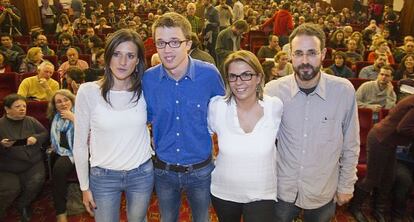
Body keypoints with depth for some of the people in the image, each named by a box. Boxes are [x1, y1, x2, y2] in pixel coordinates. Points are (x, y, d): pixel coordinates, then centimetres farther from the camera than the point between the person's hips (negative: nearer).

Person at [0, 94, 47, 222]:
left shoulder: (31, 121, 7)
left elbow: (45, 133, 12)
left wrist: (36, 138, -8)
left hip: (33, 164, 2)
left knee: (36, 181, -22)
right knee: (10, 189, -23)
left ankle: (22, 205, 8)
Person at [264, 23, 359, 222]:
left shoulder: (344, 91, -14)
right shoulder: (273, 90, -14)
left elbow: (350, 144, -2)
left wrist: (346, 185, 4)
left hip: (324, 193, 1)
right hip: (282, 190, 0)